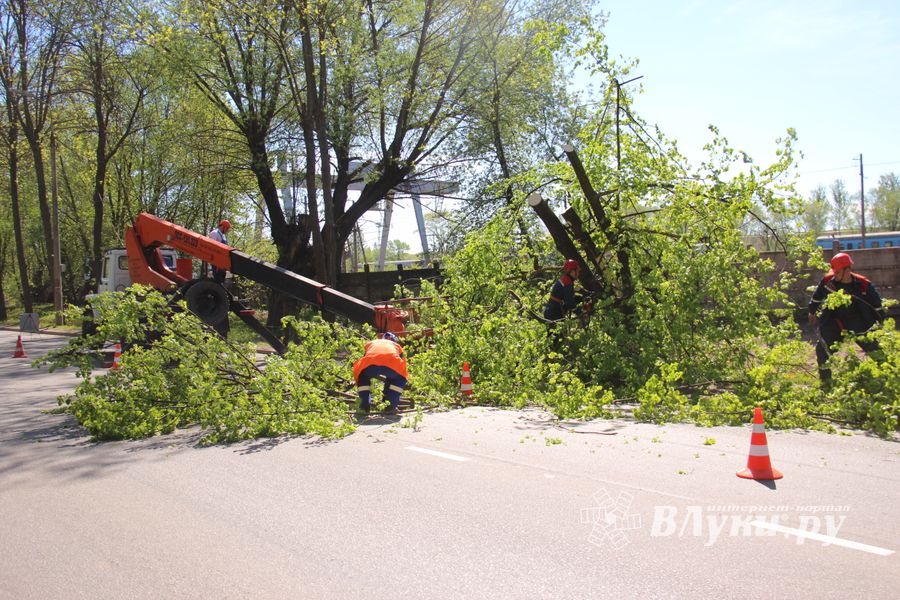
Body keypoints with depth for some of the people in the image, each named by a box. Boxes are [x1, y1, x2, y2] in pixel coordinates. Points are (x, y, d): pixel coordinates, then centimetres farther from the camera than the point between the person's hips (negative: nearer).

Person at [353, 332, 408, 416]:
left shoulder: (370, 343, 43)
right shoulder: (397, 345, 41)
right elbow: (402, 367, 46)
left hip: (370, 363, 1)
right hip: (392, 364, 0)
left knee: (362, 377, 34)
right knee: (401, 378, 32)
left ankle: (364, 406, 20)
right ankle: (391, 406, 18)